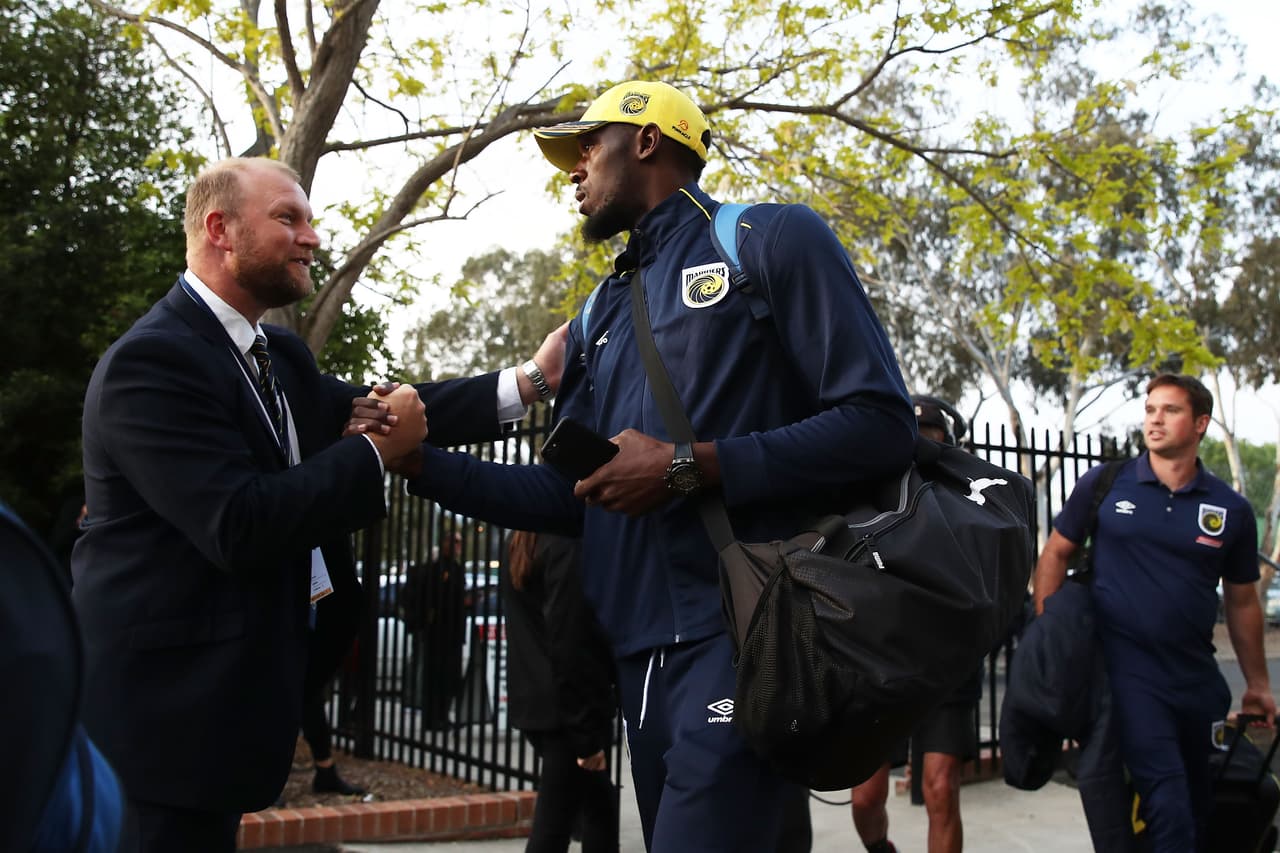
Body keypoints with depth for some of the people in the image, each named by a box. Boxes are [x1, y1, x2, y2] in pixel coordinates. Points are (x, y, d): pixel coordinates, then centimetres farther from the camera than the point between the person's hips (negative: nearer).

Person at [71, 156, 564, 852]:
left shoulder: (279, 357, 11)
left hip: (223, 687, 9)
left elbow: (364, 410, 1)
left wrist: (530, 381, -7)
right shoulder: (151, 361, -20)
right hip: (160, 702, -9)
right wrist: (379, 452, -18)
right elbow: (241, 525, -28)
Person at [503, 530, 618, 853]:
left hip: (533, 702, 9)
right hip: (565, 711, -9)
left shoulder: (521, 546, 13)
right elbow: (571, 645, -20)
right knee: (552, 826, -3)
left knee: (600, 806, 19)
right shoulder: (567, 545, -16)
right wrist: (587, 733, -17)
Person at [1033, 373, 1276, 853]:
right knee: (1168, 804, -13)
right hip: (1126, 669, -3)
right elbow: (1056, 553, 5)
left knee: (1203, 805, 16)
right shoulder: (1103, 485, -3)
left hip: (1197, 677, 4)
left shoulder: (1231, 510, 3)